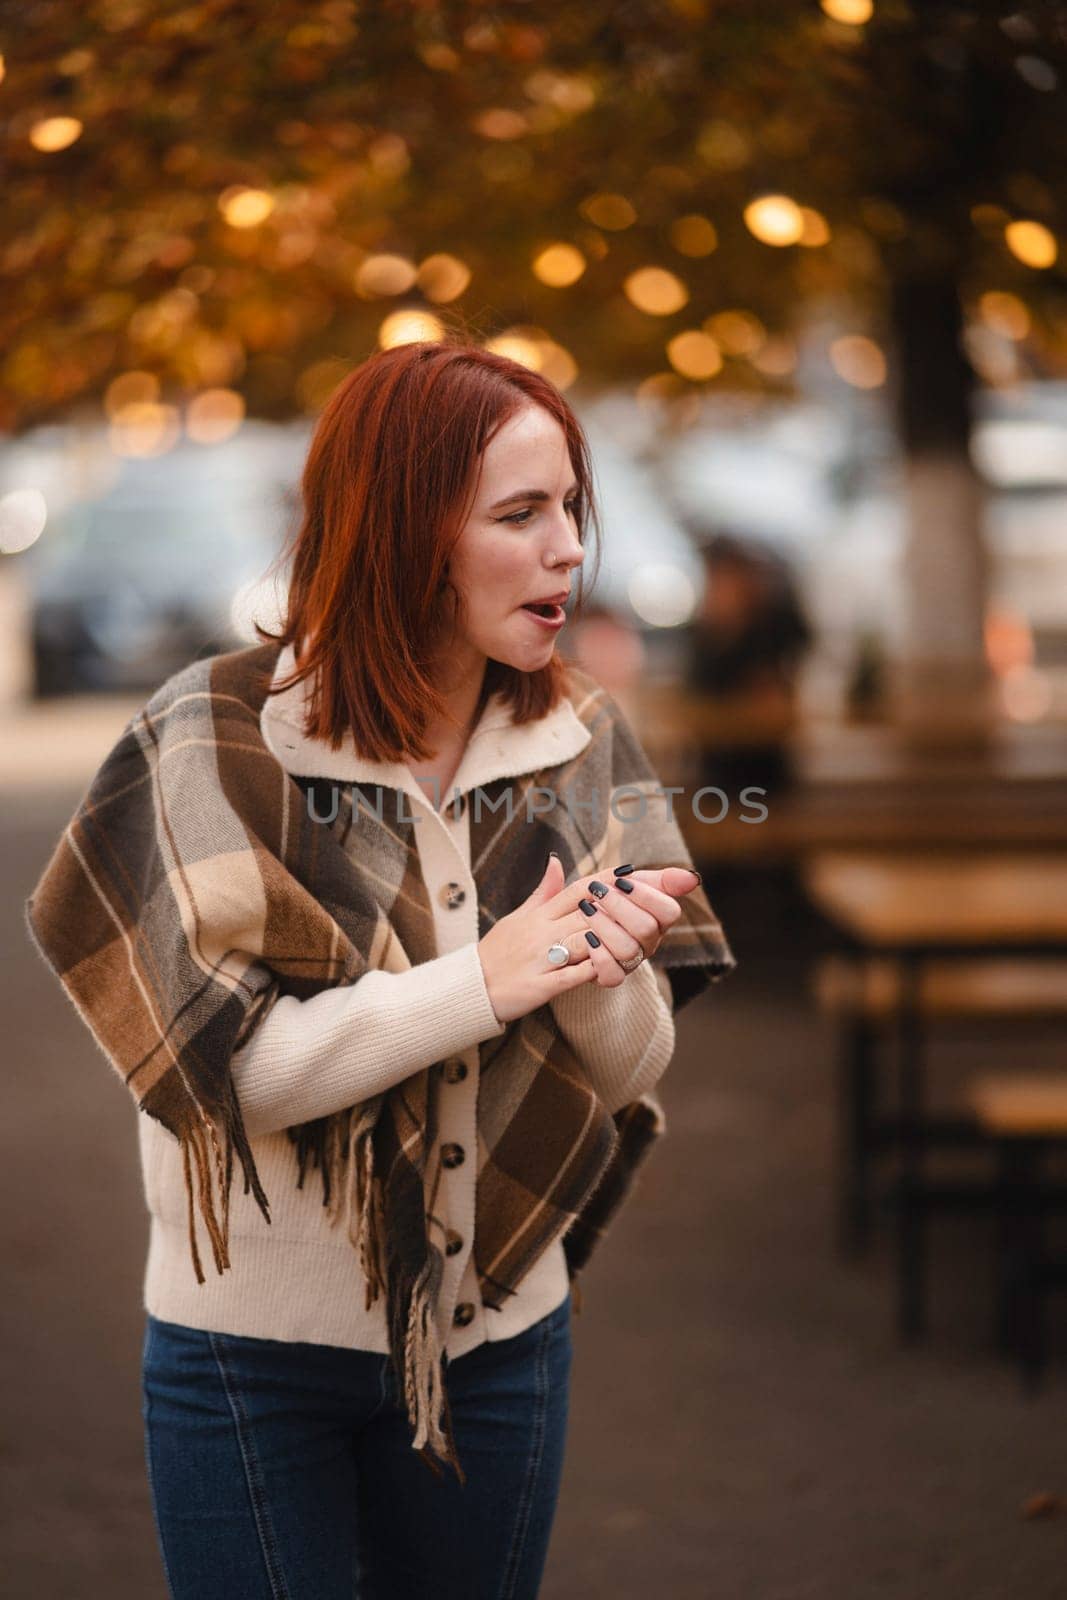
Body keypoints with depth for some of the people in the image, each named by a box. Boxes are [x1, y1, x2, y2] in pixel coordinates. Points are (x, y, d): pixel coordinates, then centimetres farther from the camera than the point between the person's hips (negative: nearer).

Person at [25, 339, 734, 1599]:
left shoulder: (575, 740, -1)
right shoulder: (219, 737, -13)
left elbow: (631, 1070, -1)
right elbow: (231, 1066, -20)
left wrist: (613, 975, -23)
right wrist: (482, 983, -26)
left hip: (500, 1337, 4)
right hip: (255, 1346, -3)